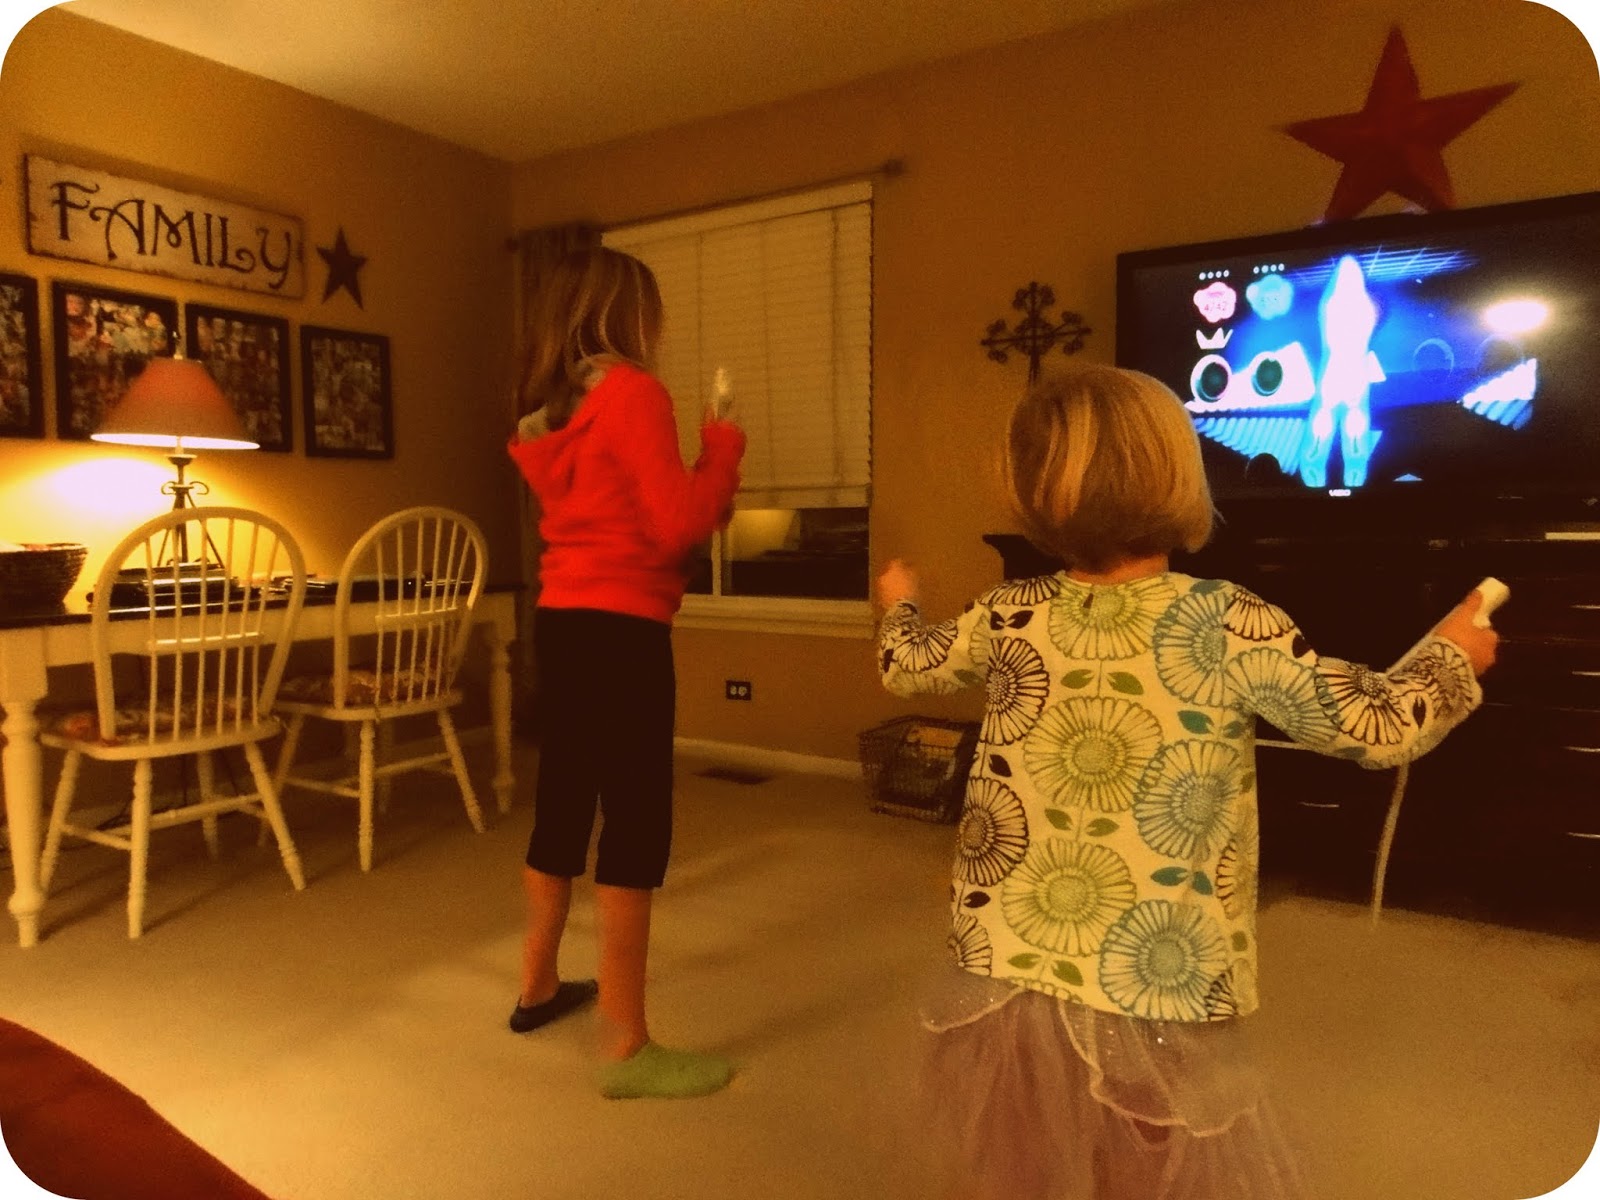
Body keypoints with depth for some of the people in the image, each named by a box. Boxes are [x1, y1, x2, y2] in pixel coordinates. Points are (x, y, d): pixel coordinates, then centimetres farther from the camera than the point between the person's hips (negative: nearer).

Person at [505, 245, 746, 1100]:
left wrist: (694, 465, 20)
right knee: (636, 825, -3)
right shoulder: (631, 391, -12)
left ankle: (538, 986, 35)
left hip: (558, 622, 9)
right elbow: (677, 525, -17)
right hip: (619, 631, -9)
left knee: (562, 804, 19)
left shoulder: (544, 409, 13)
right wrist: (722, 450, -3)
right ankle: (626, 1046, 5)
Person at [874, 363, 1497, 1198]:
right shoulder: (1233, 627, -15)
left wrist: (899, 605, 35)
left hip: (1008, 973, 4)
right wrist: (1451, 656, 12)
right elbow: (1380, 727, -9)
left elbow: (906, 668, 13)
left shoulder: (1007, 617, -4)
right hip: (1152, 996, -3)